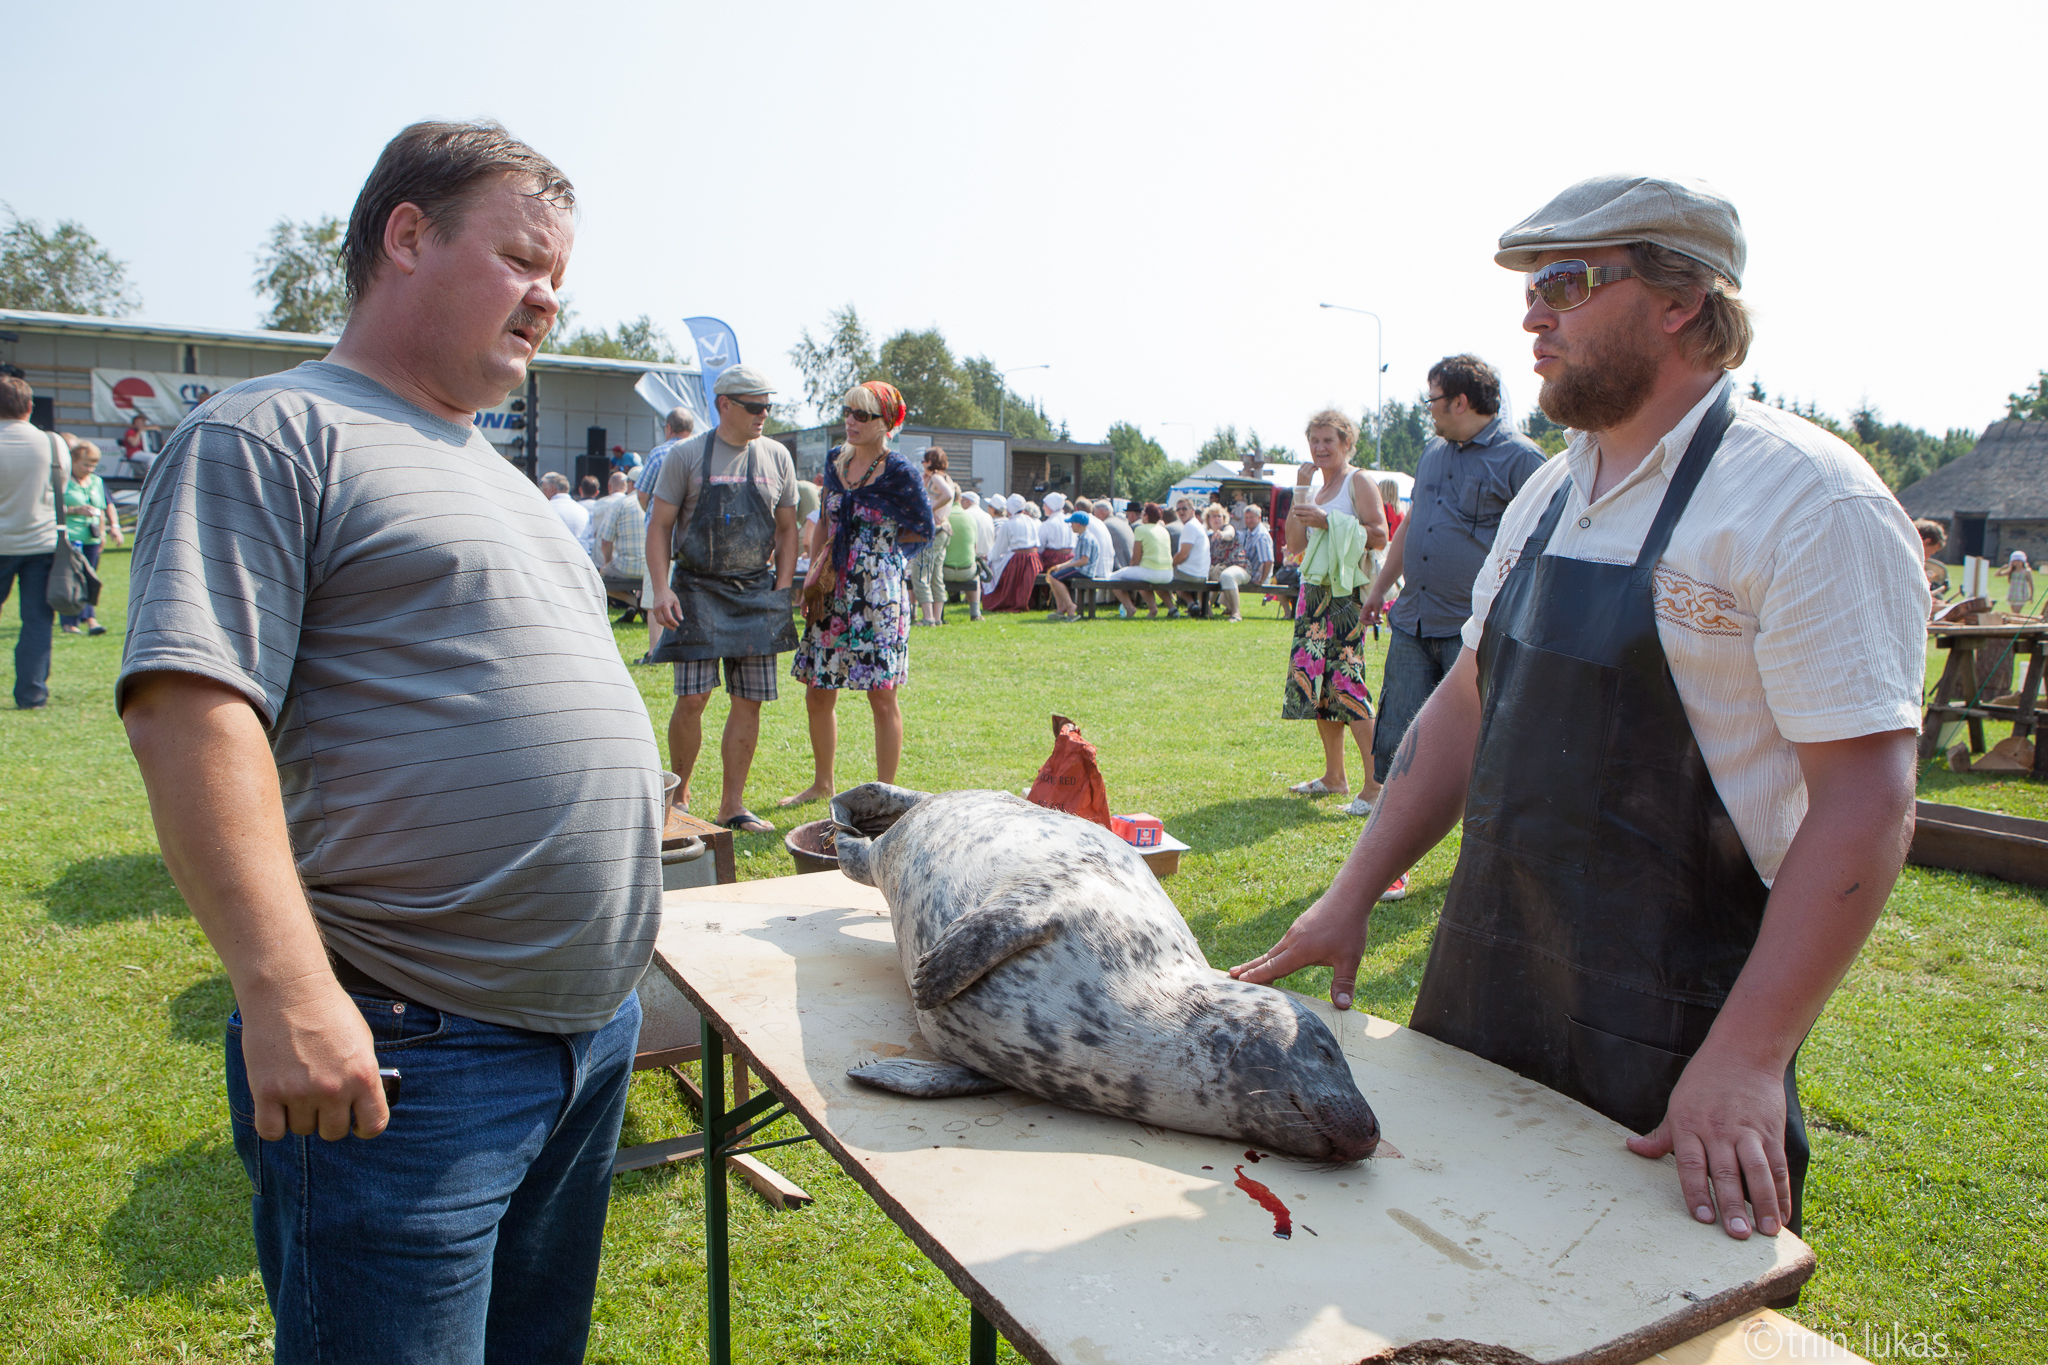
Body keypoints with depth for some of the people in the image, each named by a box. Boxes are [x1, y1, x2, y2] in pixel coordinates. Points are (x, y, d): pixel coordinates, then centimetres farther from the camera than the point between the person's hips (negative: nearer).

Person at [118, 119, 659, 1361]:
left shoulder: (492, 472, 19)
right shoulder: (275, 433, -7)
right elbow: (191, 707, -19)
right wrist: (286, 988, -26)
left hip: (599, 1033, 8)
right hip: (406, 1053, -8)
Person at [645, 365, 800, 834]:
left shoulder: (776, 457, 9)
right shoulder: (686, 455, -1)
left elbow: (787, 530, 13)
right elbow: (659, 526, 0)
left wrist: (781, 590, 4)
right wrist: (661, 588, -11)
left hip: (757, 593, 3)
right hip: (699, 589, -3)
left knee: (749, 703, 2)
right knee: (693, 698, -8)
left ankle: (732, 804, 12)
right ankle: (678, 794, 12)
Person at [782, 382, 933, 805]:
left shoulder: (899, 472, -8)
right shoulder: (835, 461, 9)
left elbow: (922, 533, -2)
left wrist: (872, 546, 0)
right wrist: (814, 571, 6)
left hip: (879, 594, -6)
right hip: (833, 595, 6)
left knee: (881, 698, -2)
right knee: (818, 694, 12)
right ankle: (823, 783, 31)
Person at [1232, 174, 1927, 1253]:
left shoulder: (1807, 499, -13)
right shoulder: (1550, 494, 9)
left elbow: (1867, 802, -19)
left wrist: (1748, 1057, -24)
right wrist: (1350, 899, 10)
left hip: (1665, 1044, -6)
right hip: (1478, 1000, 7)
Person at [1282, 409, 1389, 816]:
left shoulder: (1359, 482, -4)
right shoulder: (1315, 485, 17)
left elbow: (1380, 535, -14)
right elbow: (1295, 545, 12)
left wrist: (1328, 522, -19)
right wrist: (1300, 494, 5)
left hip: (1347, 592, -8)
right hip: (1313, 590, 8)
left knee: (1345, 682, -13)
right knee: (1313, 679, 8)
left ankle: (1375, 785, -9)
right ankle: (1333, 777, 20)